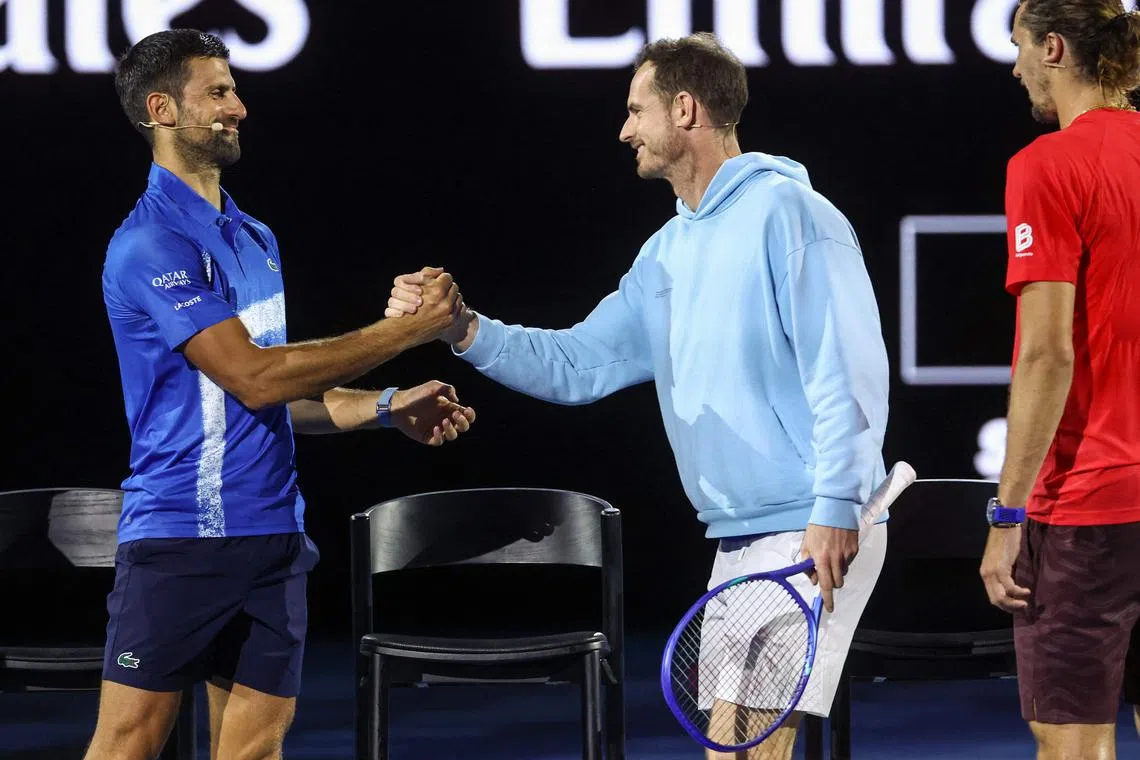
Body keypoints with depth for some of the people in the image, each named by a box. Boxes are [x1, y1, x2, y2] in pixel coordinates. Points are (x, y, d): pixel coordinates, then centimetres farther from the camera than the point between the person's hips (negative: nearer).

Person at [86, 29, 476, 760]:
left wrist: (387, 407, 5)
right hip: (180, 535, -8)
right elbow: (251, 377, -18)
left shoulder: (256, 238, 16)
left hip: (274, 535, 8)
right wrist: (404, 330, -15)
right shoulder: (151, 243, -12)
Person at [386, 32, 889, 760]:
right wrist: (465, 330, 4)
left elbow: (846, 372, -17)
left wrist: (834, 509, -22)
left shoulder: (785, 212, -11)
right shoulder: (668, 252, 16)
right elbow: (577, 366, 17)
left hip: (812, 532, -9)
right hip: (741, 537, 9)